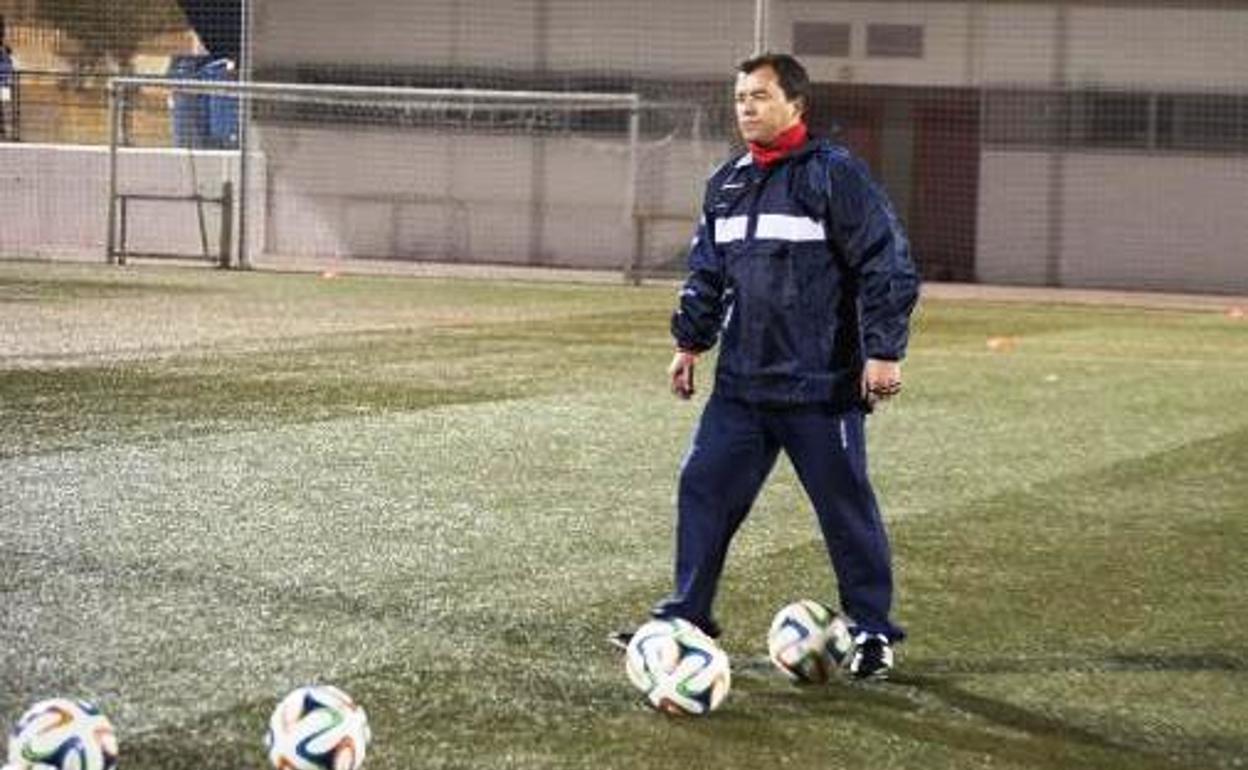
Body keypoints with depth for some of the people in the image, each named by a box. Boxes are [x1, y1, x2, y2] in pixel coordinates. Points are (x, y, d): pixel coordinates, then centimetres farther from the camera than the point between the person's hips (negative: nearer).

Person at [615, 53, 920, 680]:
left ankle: (872, 632, 15)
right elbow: (706, 275, 22)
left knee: (846, 505, 2)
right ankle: (687, 615, 16)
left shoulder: (835, 175, -9)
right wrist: (690, 343, 18)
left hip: (821, 388, -6)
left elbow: (887, 267, -11)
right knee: (703, 489, 4)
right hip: (740, 385, 6)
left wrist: (883, 352, -15)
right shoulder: (726, 184, 12)